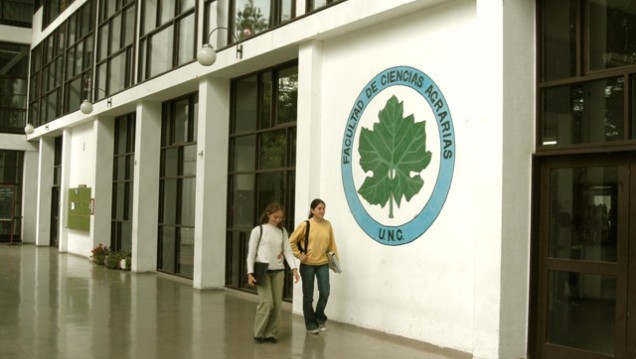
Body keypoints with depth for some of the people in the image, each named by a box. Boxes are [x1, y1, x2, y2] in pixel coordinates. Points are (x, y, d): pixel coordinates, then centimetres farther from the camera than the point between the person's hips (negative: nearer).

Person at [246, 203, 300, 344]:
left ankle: (271, 333, 14)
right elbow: (251, 253, -4)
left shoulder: (282, 231, 9)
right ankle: (258, 333, 4)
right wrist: (250, 273, -11)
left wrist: (294, 268, -7)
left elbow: (288, 251, 6)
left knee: (276, 304, 3)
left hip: (278, 271, 4)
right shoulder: (258, 230, -4)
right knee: (267, 302, -12)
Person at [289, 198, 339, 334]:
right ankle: (311, 324, 20)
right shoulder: (305, 225, -10)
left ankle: (319, 318, 21)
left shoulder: (327, 225, 1)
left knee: (325, 293, -4)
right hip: (307, 265, -3)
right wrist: (299, 255, -8)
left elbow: (331, 244, 8)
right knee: (308, 297, 5)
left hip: (323, 264, 3)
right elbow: (292, 241, -4)